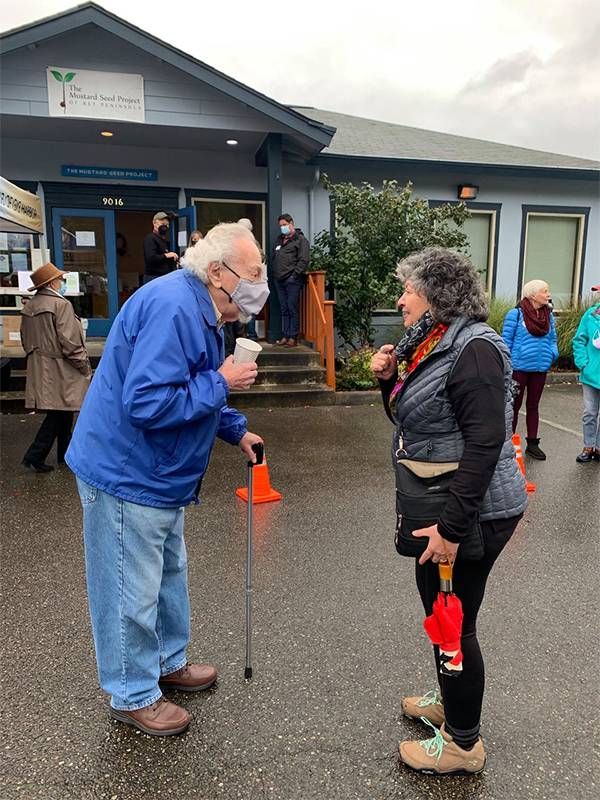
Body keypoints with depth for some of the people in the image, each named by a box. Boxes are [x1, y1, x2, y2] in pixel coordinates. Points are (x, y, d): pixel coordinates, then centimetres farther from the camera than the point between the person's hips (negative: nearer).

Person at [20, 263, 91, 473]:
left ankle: (65, 454, 26)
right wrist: (85, 367, -10)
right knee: (59, 413, 0)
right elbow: (69, 342, -19)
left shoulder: (28, 307, 9)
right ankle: (34, 456, 1)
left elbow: (26, 339, 17)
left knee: (62, 412, 17)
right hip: (60, 370, -9)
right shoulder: (61, 304, -16)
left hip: (40, 369, 9)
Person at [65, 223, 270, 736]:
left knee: (169, 573, 23)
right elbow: (148, 404, -33)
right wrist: (221, 383, -24)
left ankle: (168, 662, 44)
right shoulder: (172, 308, -27)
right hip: (126, 474, -10)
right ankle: (133, 696, 28)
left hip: (158, 474, 11)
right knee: (133, 592, 7)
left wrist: (236, 430, 12)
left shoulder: (200, 309, 7)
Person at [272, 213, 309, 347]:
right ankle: (285, 336, 14)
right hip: (279, 280, 7)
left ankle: (293, 337, -2)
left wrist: (295, 274, -15)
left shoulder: (300, 239, -1)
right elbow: (274, 257, 26)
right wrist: (275, 273, 13)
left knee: (293, 309, -6)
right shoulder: (279, 239, 21)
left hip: (292, 280, -7)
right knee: (284, 310, 10)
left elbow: (304, 260, -10)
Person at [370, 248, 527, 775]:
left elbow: (485, 443, -25)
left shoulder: (474, 348, -19)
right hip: (437, 505, 10)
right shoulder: (432, 344, 10)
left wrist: (452, 527, -26)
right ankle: (450, 700, 46)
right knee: (437, 608, 23)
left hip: (471, 513, -9)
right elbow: (410, 417, 18)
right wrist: (389, 378, 0)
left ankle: (464, 743, 27)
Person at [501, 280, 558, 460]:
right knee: (514, 406, 7)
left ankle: (532, 443, 25)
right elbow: (506, 340, -11)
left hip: (540, 369, 5)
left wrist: (553, 353, -3)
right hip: (519, 368, -5)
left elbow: (552, 338, 14)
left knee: (533, 406, 15)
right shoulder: (516, 314, -11)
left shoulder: (548, 315, 5)